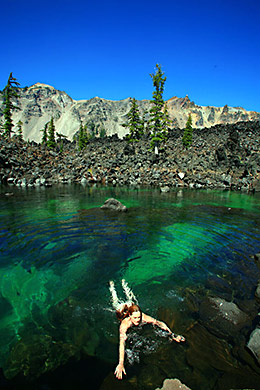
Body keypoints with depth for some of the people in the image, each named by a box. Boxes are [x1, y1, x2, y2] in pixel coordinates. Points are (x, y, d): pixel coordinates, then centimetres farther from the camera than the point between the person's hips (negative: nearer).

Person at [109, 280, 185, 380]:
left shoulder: (144, 317, -44)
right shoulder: (125, 324, -52)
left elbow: (160, 323, -38)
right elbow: (122, 342, -59)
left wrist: (172, 334, -48)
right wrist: (121, 364, -68)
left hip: (131, 305, 2)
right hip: (121, 309, -2)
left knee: (132, 299, 35)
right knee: (115, 300, 29)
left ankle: (124, 284, 57)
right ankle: (112, 285, 53)